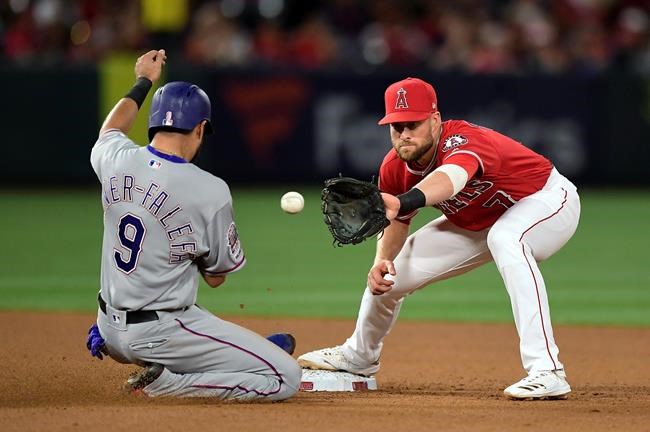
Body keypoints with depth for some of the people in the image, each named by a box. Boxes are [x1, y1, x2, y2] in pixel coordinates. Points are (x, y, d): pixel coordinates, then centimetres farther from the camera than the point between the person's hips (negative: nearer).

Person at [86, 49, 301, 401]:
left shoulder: (117, 160, -5)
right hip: (160, 335, -8)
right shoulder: (210, 191, -18)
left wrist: (143, 82, 39)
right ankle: (166, 384, -12)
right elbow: (216, 277, -3)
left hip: (109, 332, 8)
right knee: (286, 378, -7)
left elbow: (111, 130, 24)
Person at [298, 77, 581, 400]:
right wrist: (382, 261, -21)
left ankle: (547, 373, -45)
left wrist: (401, 202, -82)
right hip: (477, 223, 8)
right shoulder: (395, 167, -16)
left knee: (504, 237, -42)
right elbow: (396, 221, 1)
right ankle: (359, 355, 41)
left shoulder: (462, 141, -39)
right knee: (390, 272, 7)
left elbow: (451, 178, -63)